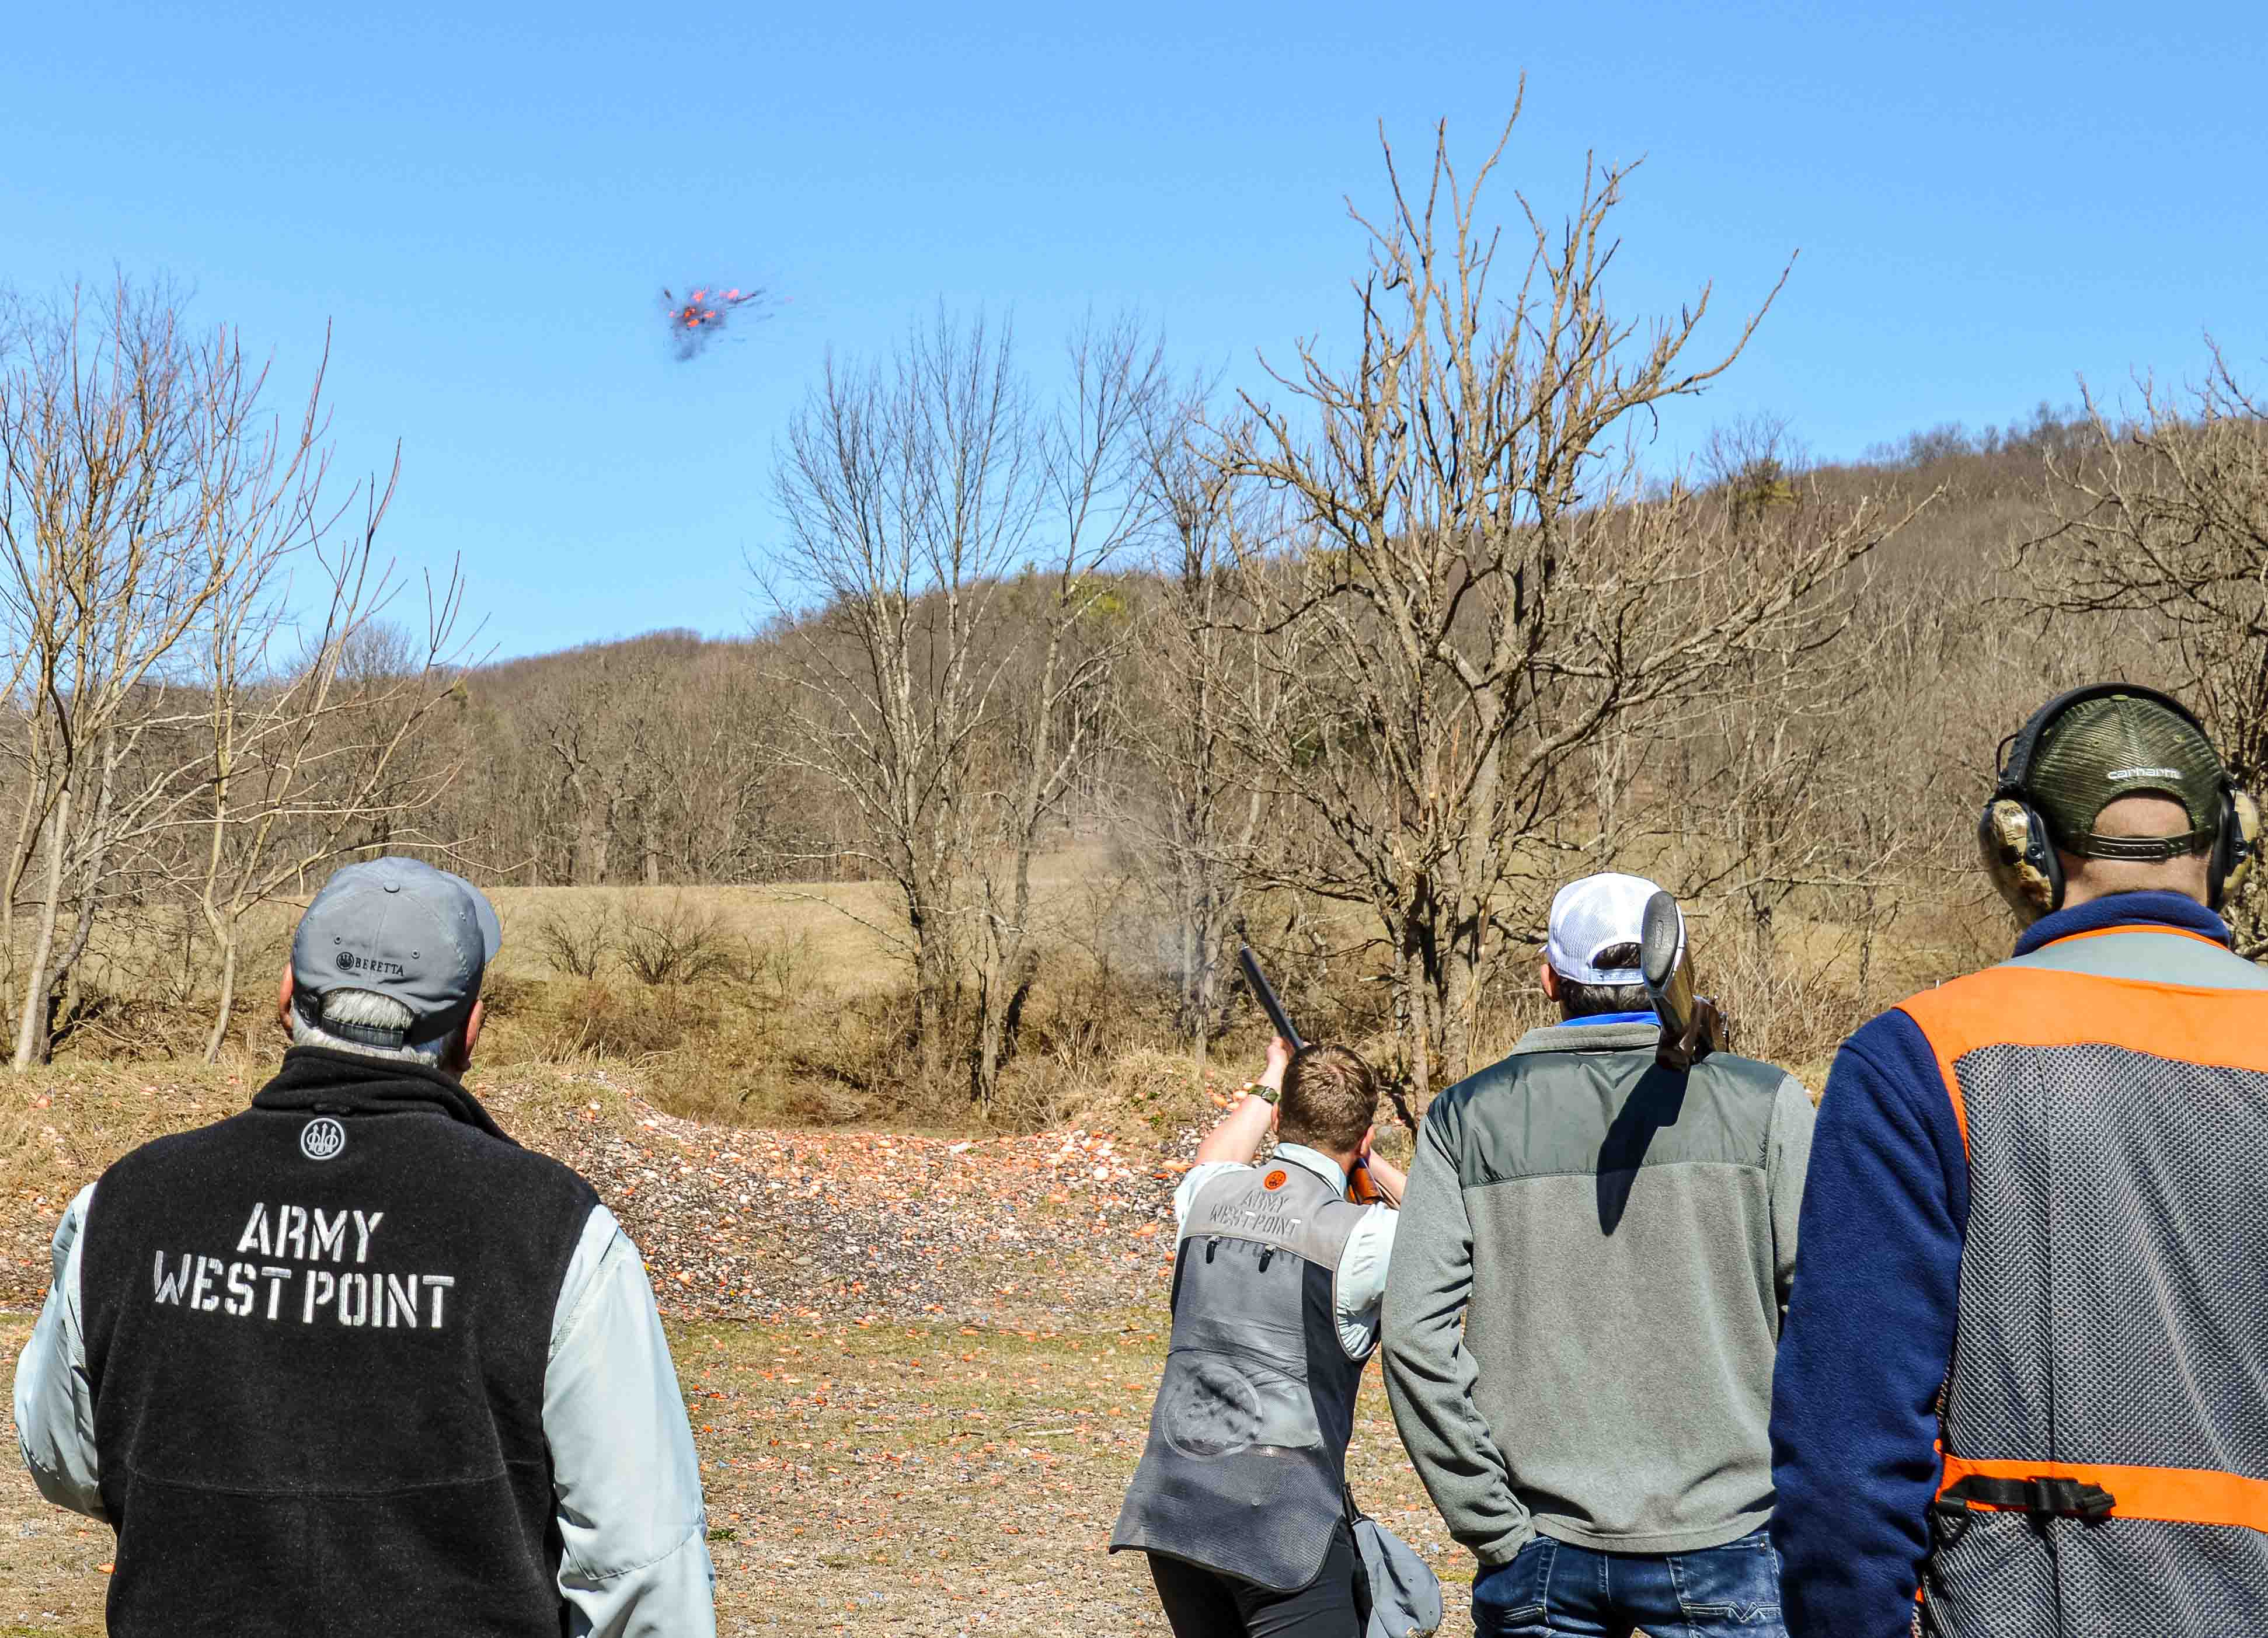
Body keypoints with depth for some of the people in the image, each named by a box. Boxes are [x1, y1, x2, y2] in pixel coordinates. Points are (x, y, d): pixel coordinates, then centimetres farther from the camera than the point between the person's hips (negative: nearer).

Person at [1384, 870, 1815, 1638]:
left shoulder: (1467, 1117, 2)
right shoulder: (1762, 1103, -2)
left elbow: (1416, 1335, -5)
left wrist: (1493, 1526, -1)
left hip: (1542, 1555, 2)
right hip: (1723, 1546, -1)